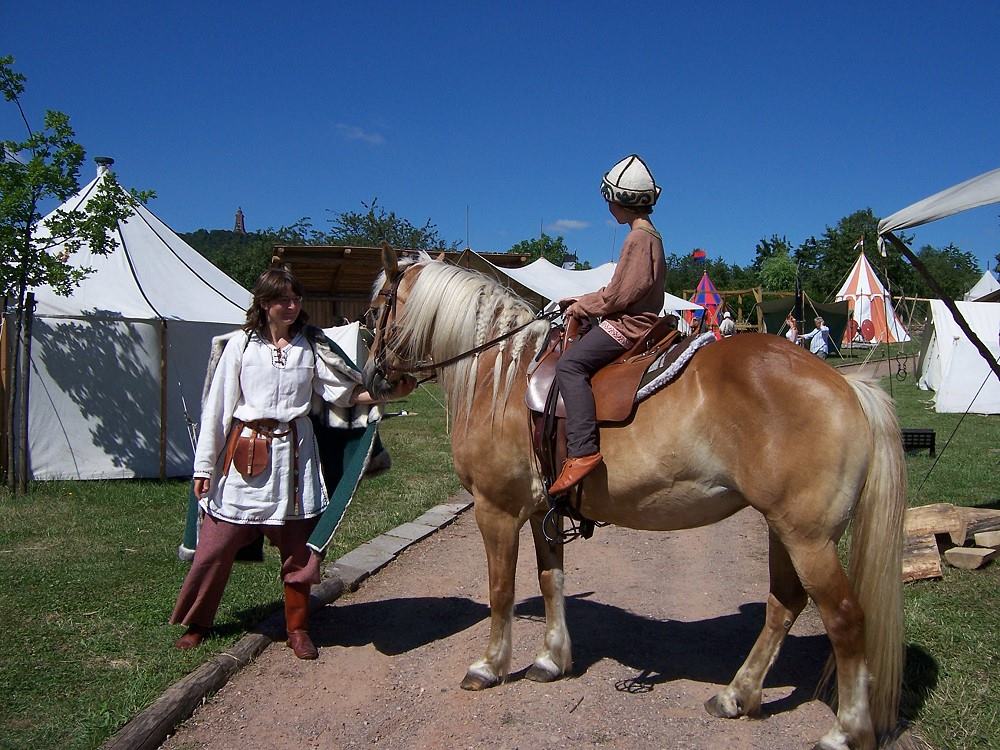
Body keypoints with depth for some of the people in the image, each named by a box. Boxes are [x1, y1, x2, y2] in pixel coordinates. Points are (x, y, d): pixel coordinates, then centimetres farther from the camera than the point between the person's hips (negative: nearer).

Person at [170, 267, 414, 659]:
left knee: (298, 546, 7)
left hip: (294, 453, 1)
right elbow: (217, 405, 2)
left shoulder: (311, 345, 6)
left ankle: (298, 628, 23)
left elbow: (342, 391, 0)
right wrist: (204, 465, 0)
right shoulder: (242, 345, 2)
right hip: (245, 451, -1)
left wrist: (387, 392, -16)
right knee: (217, 543, 5)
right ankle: (196, 623, 25)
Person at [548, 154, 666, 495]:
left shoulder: (639, 237, -14)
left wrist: (582, 307, -5)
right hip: (635, 320, 12)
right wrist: (583, 302, 16)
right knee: (575, 357, 20)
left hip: (628, 325, -11)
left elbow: (619, 293, -18)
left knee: (570, 363, -25)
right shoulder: (648, 233, 19)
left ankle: (583, 449, -36)